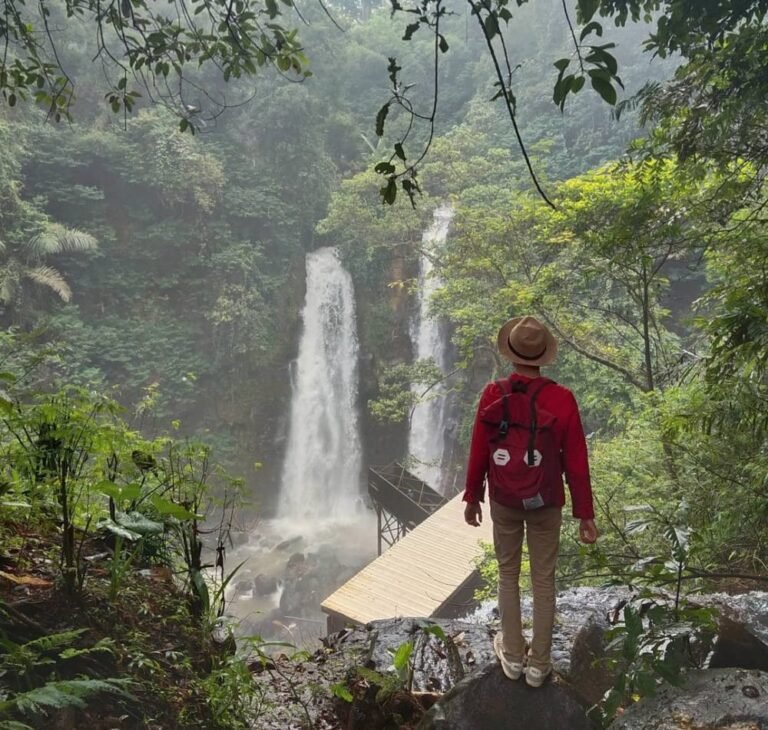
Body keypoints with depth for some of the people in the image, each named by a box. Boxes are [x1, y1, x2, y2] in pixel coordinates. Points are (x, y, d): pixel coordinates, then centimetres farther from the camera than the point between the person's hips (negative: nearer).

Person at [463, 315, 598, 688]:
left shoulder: (493, 395, -16)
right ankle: (538, 664, 28)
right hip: (546, 503, 0)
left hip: (504, 501, 1)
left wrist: (472, 497, 8)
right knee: (543, 580, 14)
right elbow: (576, 462, -11)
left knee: (508, 574, 19)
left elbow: (478, 452, -7)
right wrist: (585, 514, 0)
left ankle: (513, 655, 32)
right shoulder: (562, 399, -17)